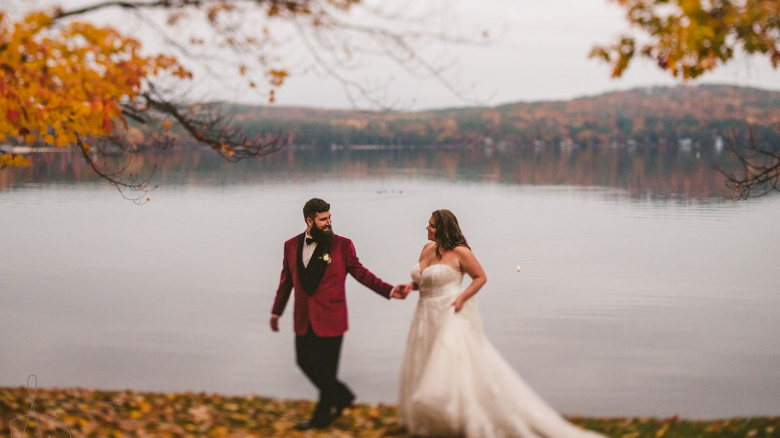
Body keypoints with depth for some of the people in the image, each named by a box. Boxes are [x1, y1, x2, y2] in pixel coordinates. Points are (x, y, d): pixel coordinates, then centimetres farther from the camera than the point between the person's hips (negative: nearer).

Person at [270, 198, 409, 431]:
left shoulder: (342, 245, -5)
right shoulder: (291, 245, 5)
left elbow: (361, 273, -1)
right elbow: (286, 280, 14)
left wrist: (389, 290, -10)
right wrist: (276, 311, 18)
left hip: (330, 318, -4)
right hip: (304, 318, 4)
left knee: (325, 369, 1)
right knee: (305, 362, 9)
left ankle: (321, 417, 20)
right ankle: (341, 396, 30)